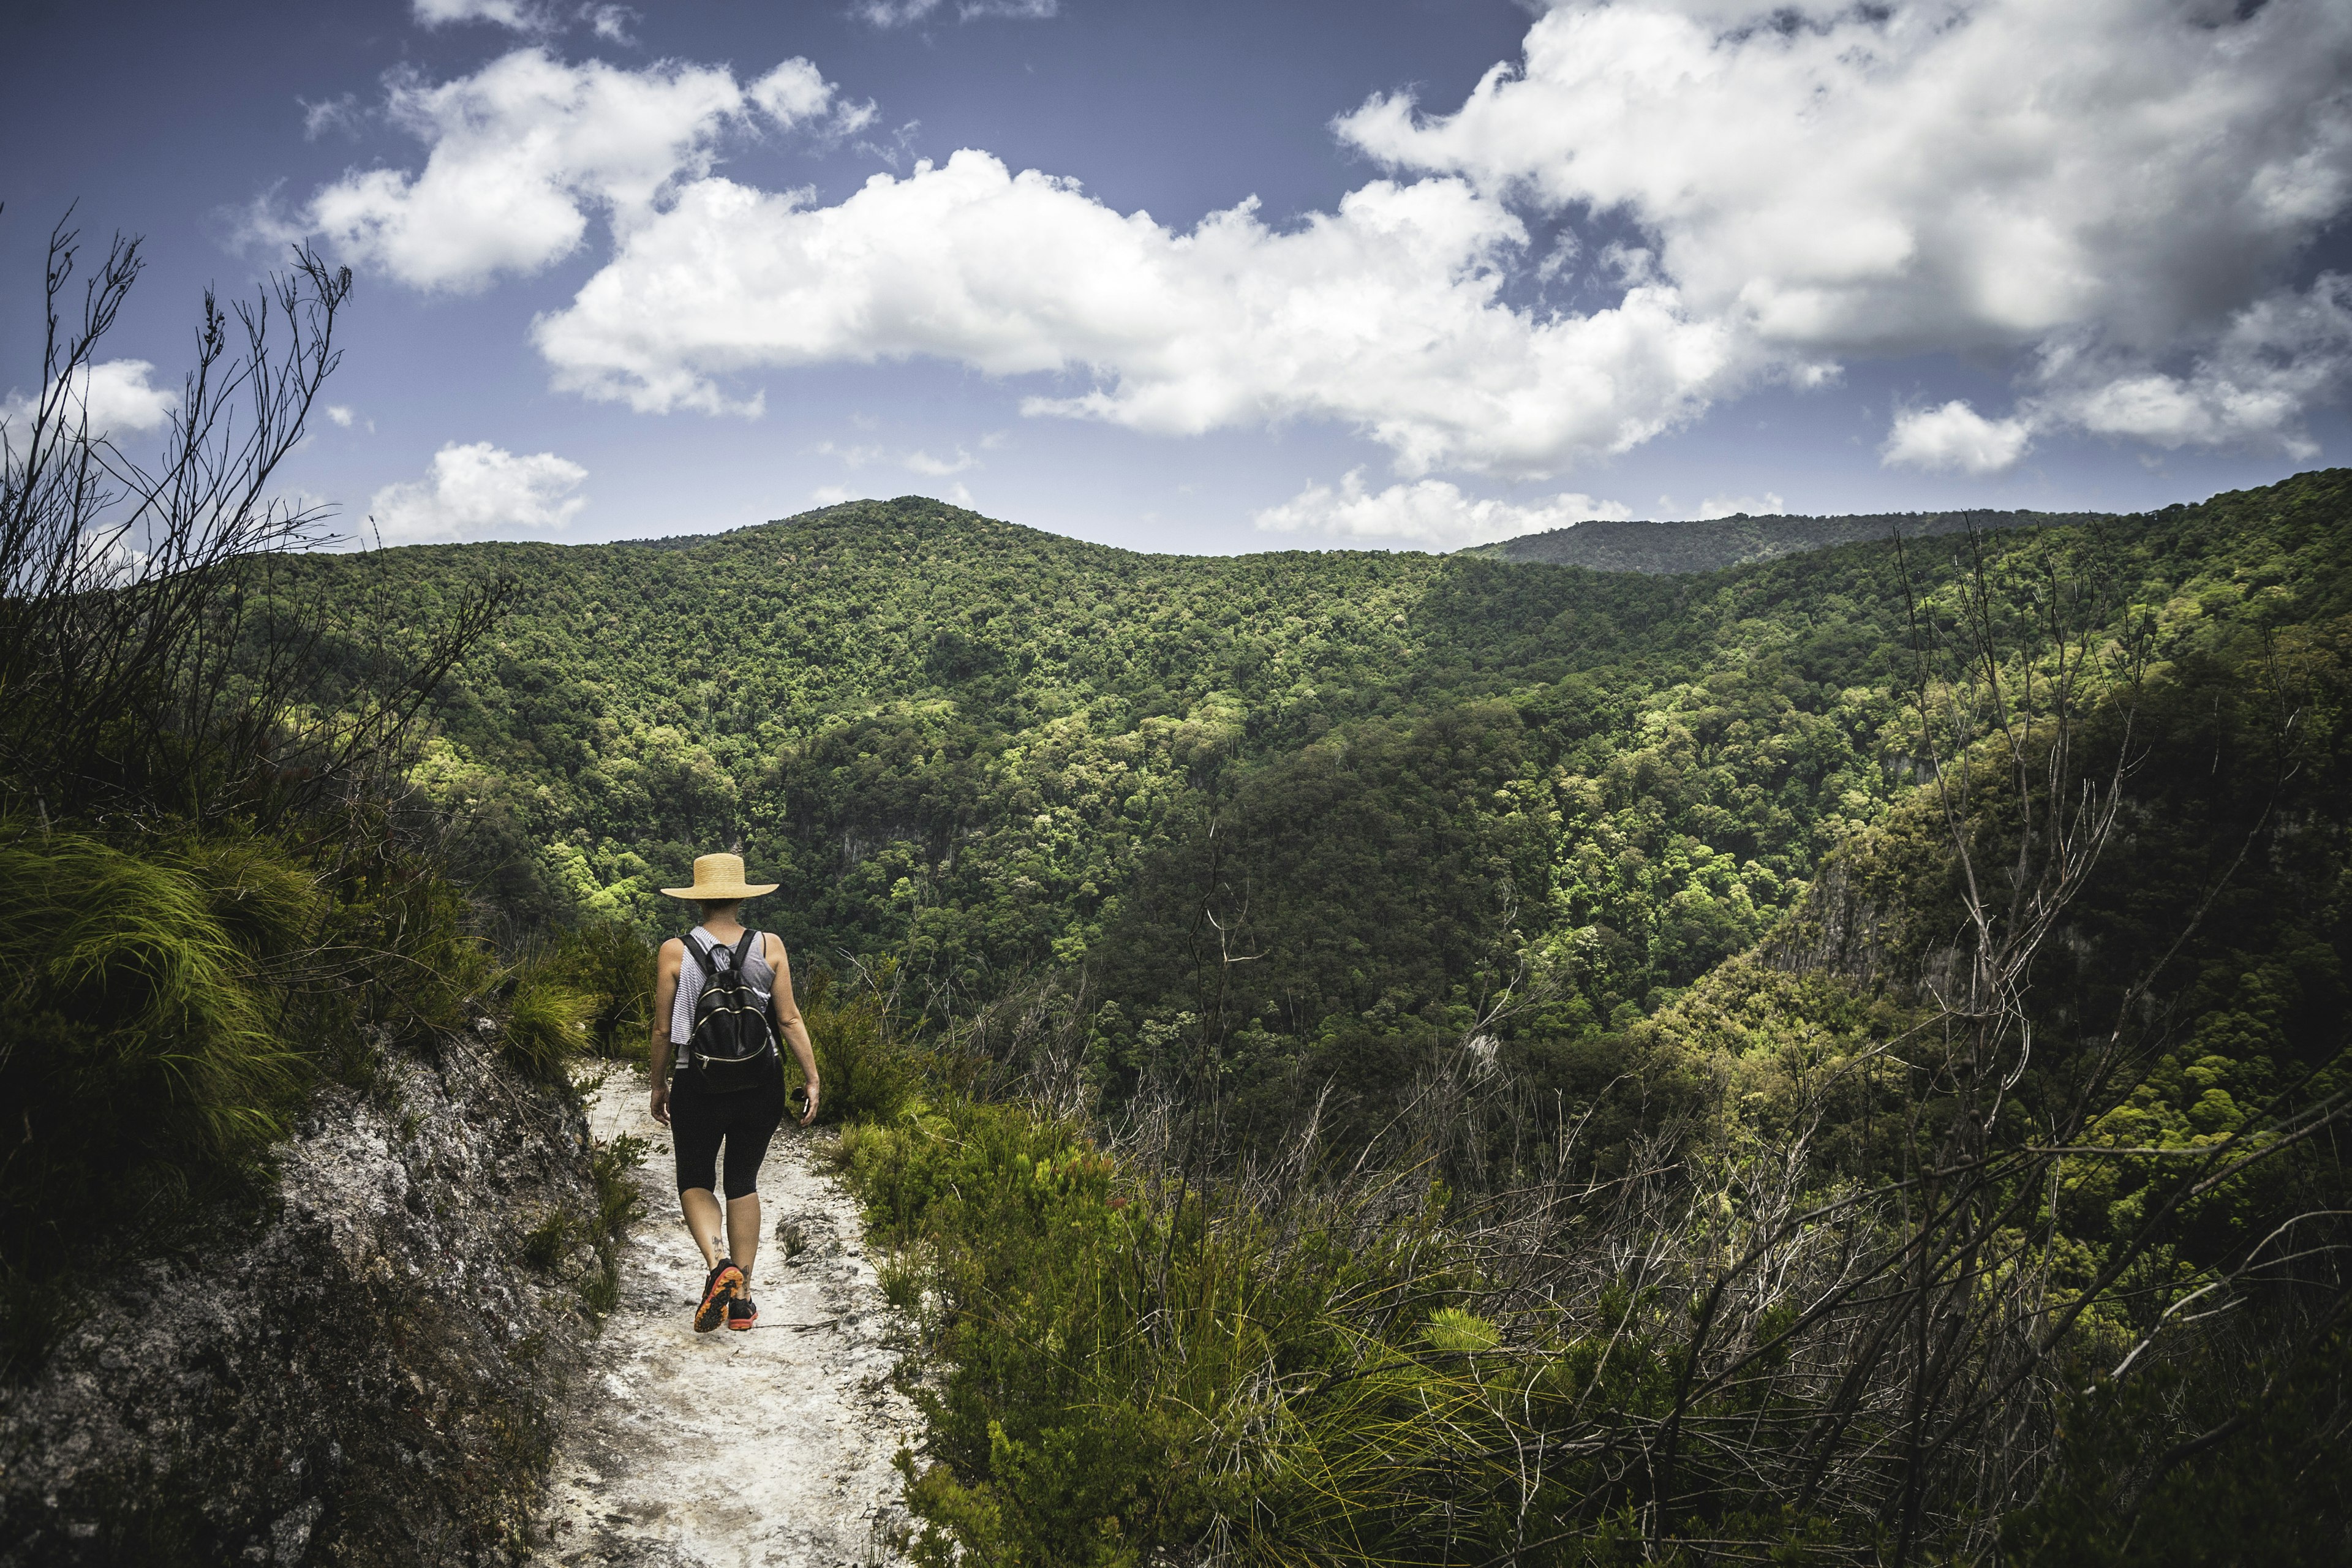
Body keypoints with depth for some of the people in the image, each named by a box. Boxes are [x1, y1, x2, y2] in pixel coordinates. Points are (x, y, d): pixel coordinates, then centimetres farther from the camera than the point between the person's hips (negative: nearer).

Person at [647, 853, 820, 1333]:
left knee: (695, 1182, 16)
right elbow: (789, 1020, -5)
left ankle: (718, 1263, -10)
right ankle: (742, 1299, 15)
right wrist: (812, 1079, 2)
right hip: (761, 1085, 2)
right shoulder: (769, 946, -4)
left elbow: (663, 1030, -1)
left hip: (699, 1086, -2)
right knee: (743, 1184, 16)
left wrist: (659, 1085, 12)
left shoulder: (675, 951, -6)